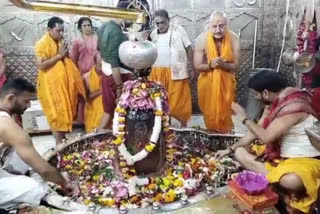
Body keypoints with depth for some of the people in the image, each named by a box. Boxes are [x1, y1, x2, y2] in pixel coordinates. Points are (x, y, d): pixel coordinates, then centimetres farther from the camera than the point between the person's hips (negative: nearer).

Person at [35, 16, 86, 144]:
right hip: (51, 85, -8)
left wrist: (66, 53, 2)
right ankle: (59, 142, 12)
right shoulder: (42, 44, -13)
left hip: (64, 82, 8)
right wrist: (59, 55, -20)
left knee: (65, 111, 14)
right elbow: (41, 65, -22)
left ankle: (63, 138, 29)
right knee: (56, 113, 0)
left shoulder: (60, 41, 11)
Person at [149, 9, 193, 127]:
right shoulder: (153, 34, 11)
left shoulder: (178, 30, -2)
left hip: (176, 72, -4)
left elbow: (189, 48, -3)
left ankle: (183, 124, 16)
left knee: (179, 99, 1)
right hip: (158, 72, 4)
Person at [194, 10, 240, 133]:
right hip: (208, 82, 0)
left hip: (226, 82, 1)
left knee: (225, 111, 15)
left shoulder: (234, 39, -18)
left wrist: (223, 64, -33)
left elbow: (236, 66, -13)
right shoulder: (201, 39, -20)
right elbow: (197, 66, -15)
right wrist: (210, 65, -35)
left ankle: (224, 134, 39)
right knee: (210, 111, 16)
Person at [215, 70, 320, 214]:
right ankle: (279, 179, -11)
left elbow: (265, 137, -27)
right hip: (279, 154, 9)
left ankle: (293, 195, -5)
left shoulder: (293, 106, -26)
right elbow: (255, 132, 10)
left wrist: (243, 117, -14)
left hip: (306, 159, -8)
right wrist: (229, 149, 11)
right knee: (239, 152, -1)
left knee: (291, 181, -41)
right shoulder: (272, 104, 2)